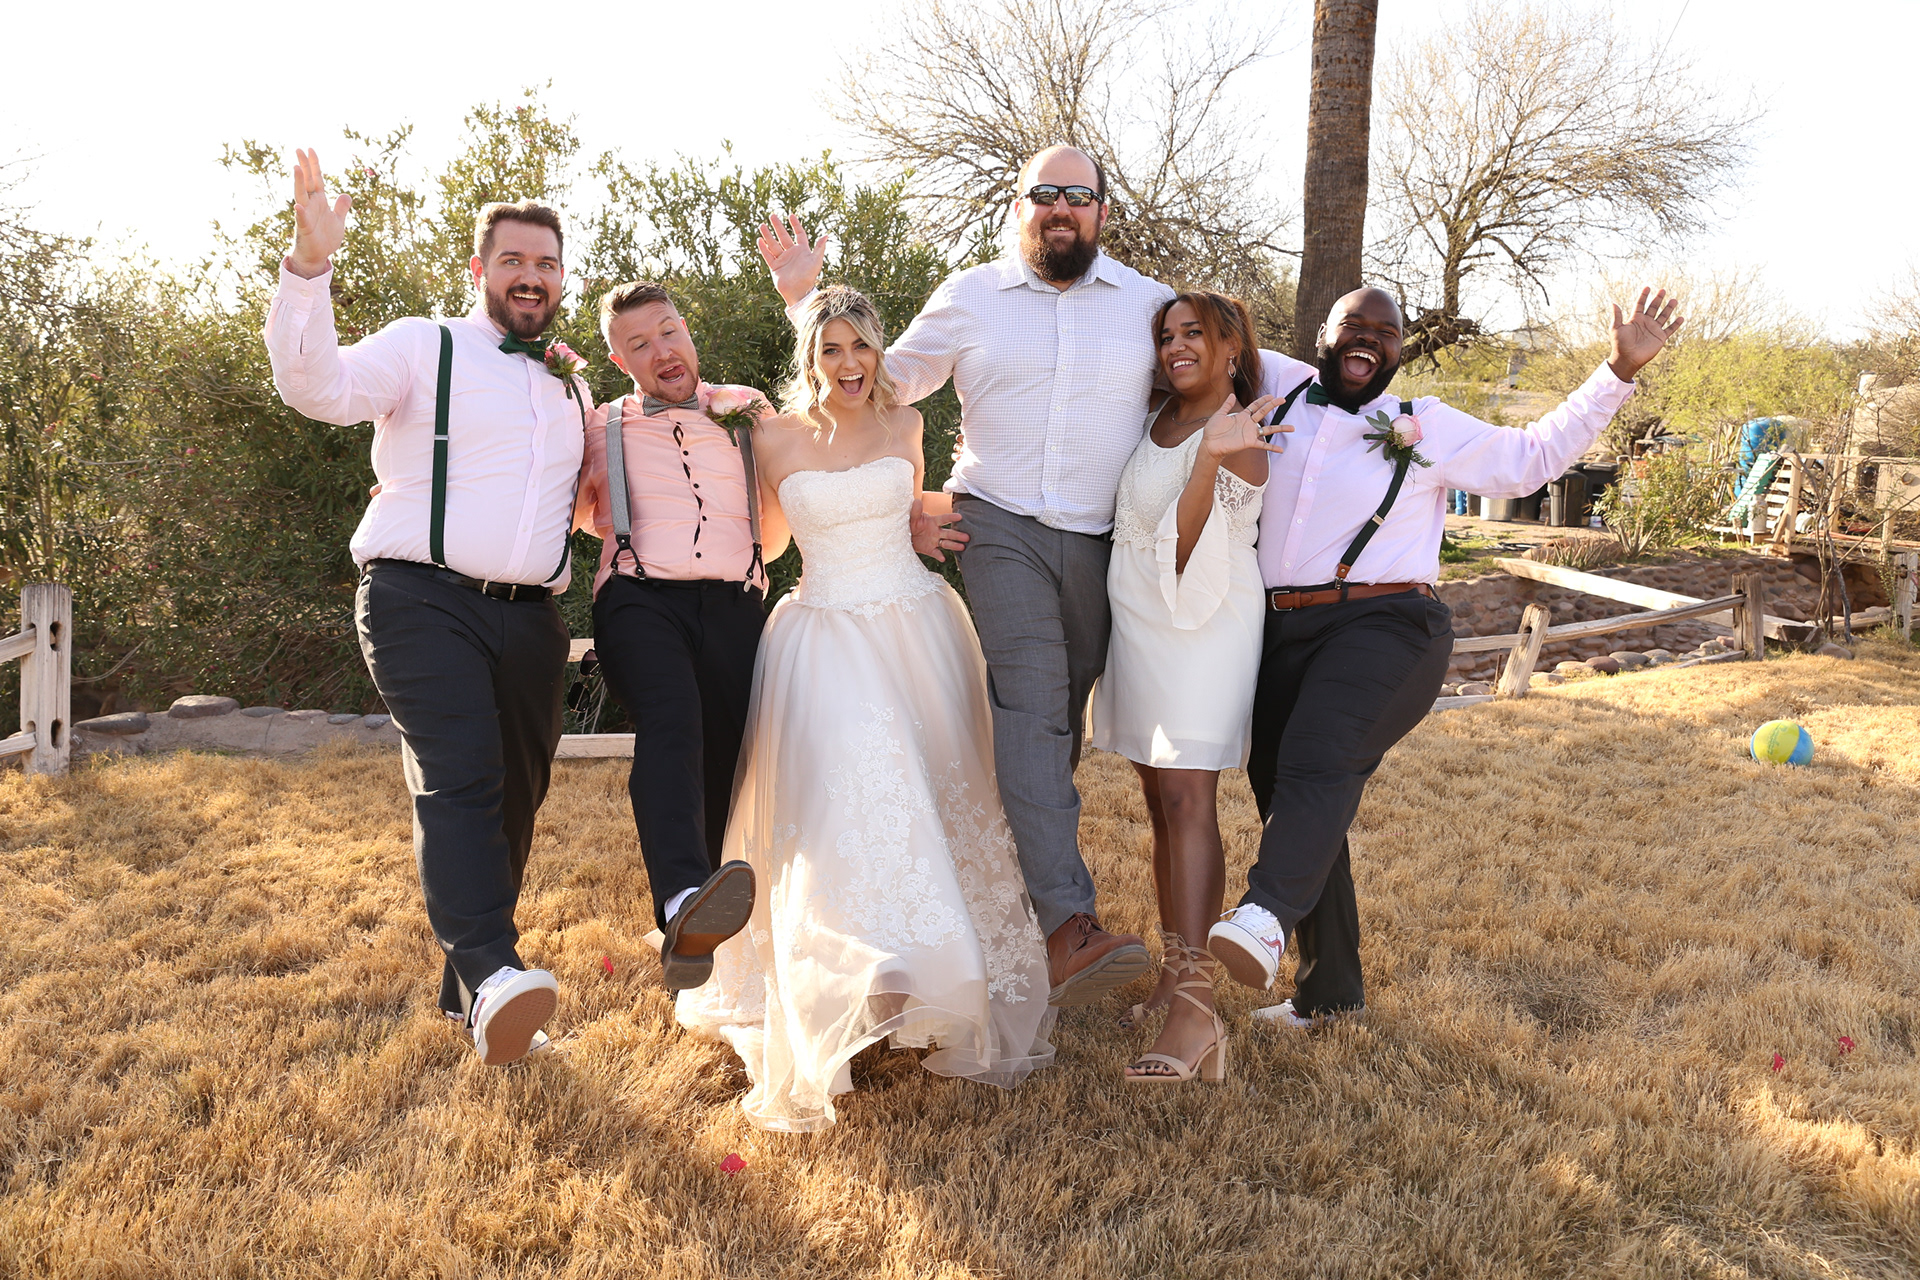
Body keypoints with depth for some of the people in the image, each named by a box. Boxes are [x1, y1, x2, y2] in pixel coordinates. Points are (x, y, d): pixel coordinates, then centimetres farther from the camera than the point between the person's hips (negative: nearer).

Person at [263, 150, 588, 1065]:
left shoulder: (573, 387, 22)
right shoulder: (424, 347, 5)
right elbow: (316, 386, -13)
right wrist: (310, 264, -25)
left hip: (529, 619, 6)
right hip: (423, 601, -6)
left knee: (513, 802, 8)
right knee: (458, 781, -25)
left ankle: (467, 998, 21)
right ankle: (493, 978, -36)